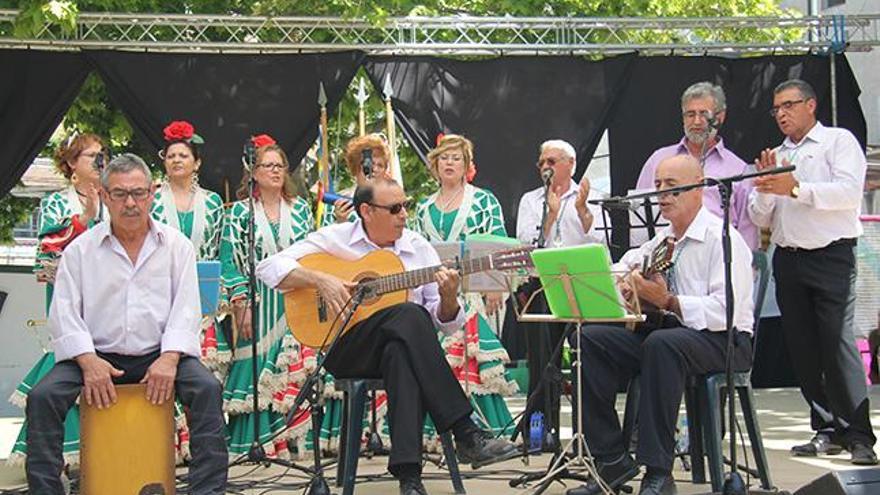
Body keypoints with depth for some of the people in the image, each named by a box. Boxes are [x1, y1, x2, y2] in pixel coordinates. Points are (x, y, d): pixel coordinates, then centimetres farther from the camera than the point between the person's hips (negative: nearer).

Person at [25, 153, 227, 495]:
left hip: (159, 355, 0)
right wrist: (88, 361, -16)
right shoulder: (80, 250, 6)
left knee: (207, 388, -26)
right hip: (97, 355, 1)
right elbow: (64, 313, -1)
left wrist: (169, 358, -16)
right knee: (42, 397, -23)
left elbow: (186, 309, 0)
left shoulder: (177, 245, 7)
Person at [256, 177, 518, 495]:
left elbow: (446, 323, 10)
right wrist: (320, 280, -16)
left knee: (401, 353, -38)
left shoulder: (419, 248, 12)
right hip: (346, 350, -2)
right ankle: (466, 434, -36)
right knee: (410, 315, -33)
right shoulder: (335, 239, 5)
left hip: (404, 346, 2)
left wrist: (449, 297, -13)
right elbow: (269, 268, -2)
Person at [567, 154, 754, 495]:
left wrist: (667, 301, -27)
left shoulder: (722, 239, -9)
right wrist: (624, 282, 8)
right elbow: (626, 263, 32)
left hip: (722, 340, -8)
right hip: (662, 328, 8)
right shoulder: (663, 238, 15)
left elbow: (726, 311, -22)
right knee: (589, 338, -11)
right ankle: (613, 460, -12)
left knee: (662, 342, -39)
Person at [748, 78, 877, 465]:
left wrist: (797, 189, -20)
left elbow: (849, 191, -14)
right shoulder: (775, 157, 18)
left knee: (838, 344, -13)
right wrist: (765, 189, -4)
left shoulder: (839, 141, 2)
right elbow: (760, 219, 15)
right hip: (788, 260, 6)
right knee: (802, 349, 5)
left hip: (831, 256, -6)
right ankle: (827, 429, 13)